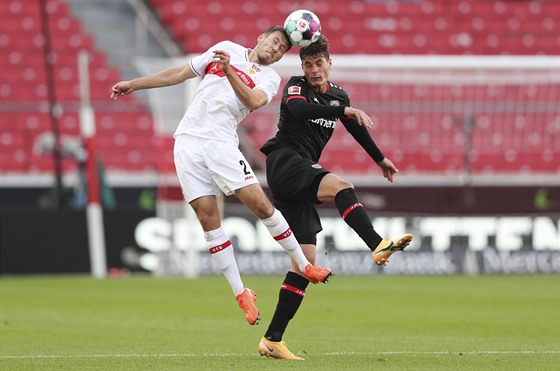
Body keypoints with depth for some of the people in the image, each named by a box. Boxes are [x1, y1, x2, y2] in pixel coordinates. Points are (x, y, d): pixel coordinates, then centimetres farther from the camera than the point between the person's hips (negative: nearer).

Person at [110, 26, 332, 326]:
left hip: (221, 141, -2)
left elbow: (254, 101, -13)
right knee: (208, 217, -6)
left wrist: (229, 70, -24)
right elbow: (181, 73, 24)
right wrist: (134, 85, 24)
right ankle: (241, 294, -1)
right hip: (188, 140, 2)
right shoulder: (227, 48, 18)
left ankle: (305, 266, 3)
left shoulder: (269, 77, 10)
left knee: (260, 203, -15)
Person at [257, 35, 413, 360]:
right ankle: (378, 245, -55)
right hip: (284, 161, -7)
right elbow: (297, 108, -27)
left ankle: (272, 340, 2)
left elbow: (357, 128, 31)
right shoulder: (296, 86, -4)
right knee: (341, 186, -33)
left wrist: (381, 159, 42)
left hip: (303, 174, 7)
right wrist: (345, 110, -35)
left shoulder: (338, 95, 15)